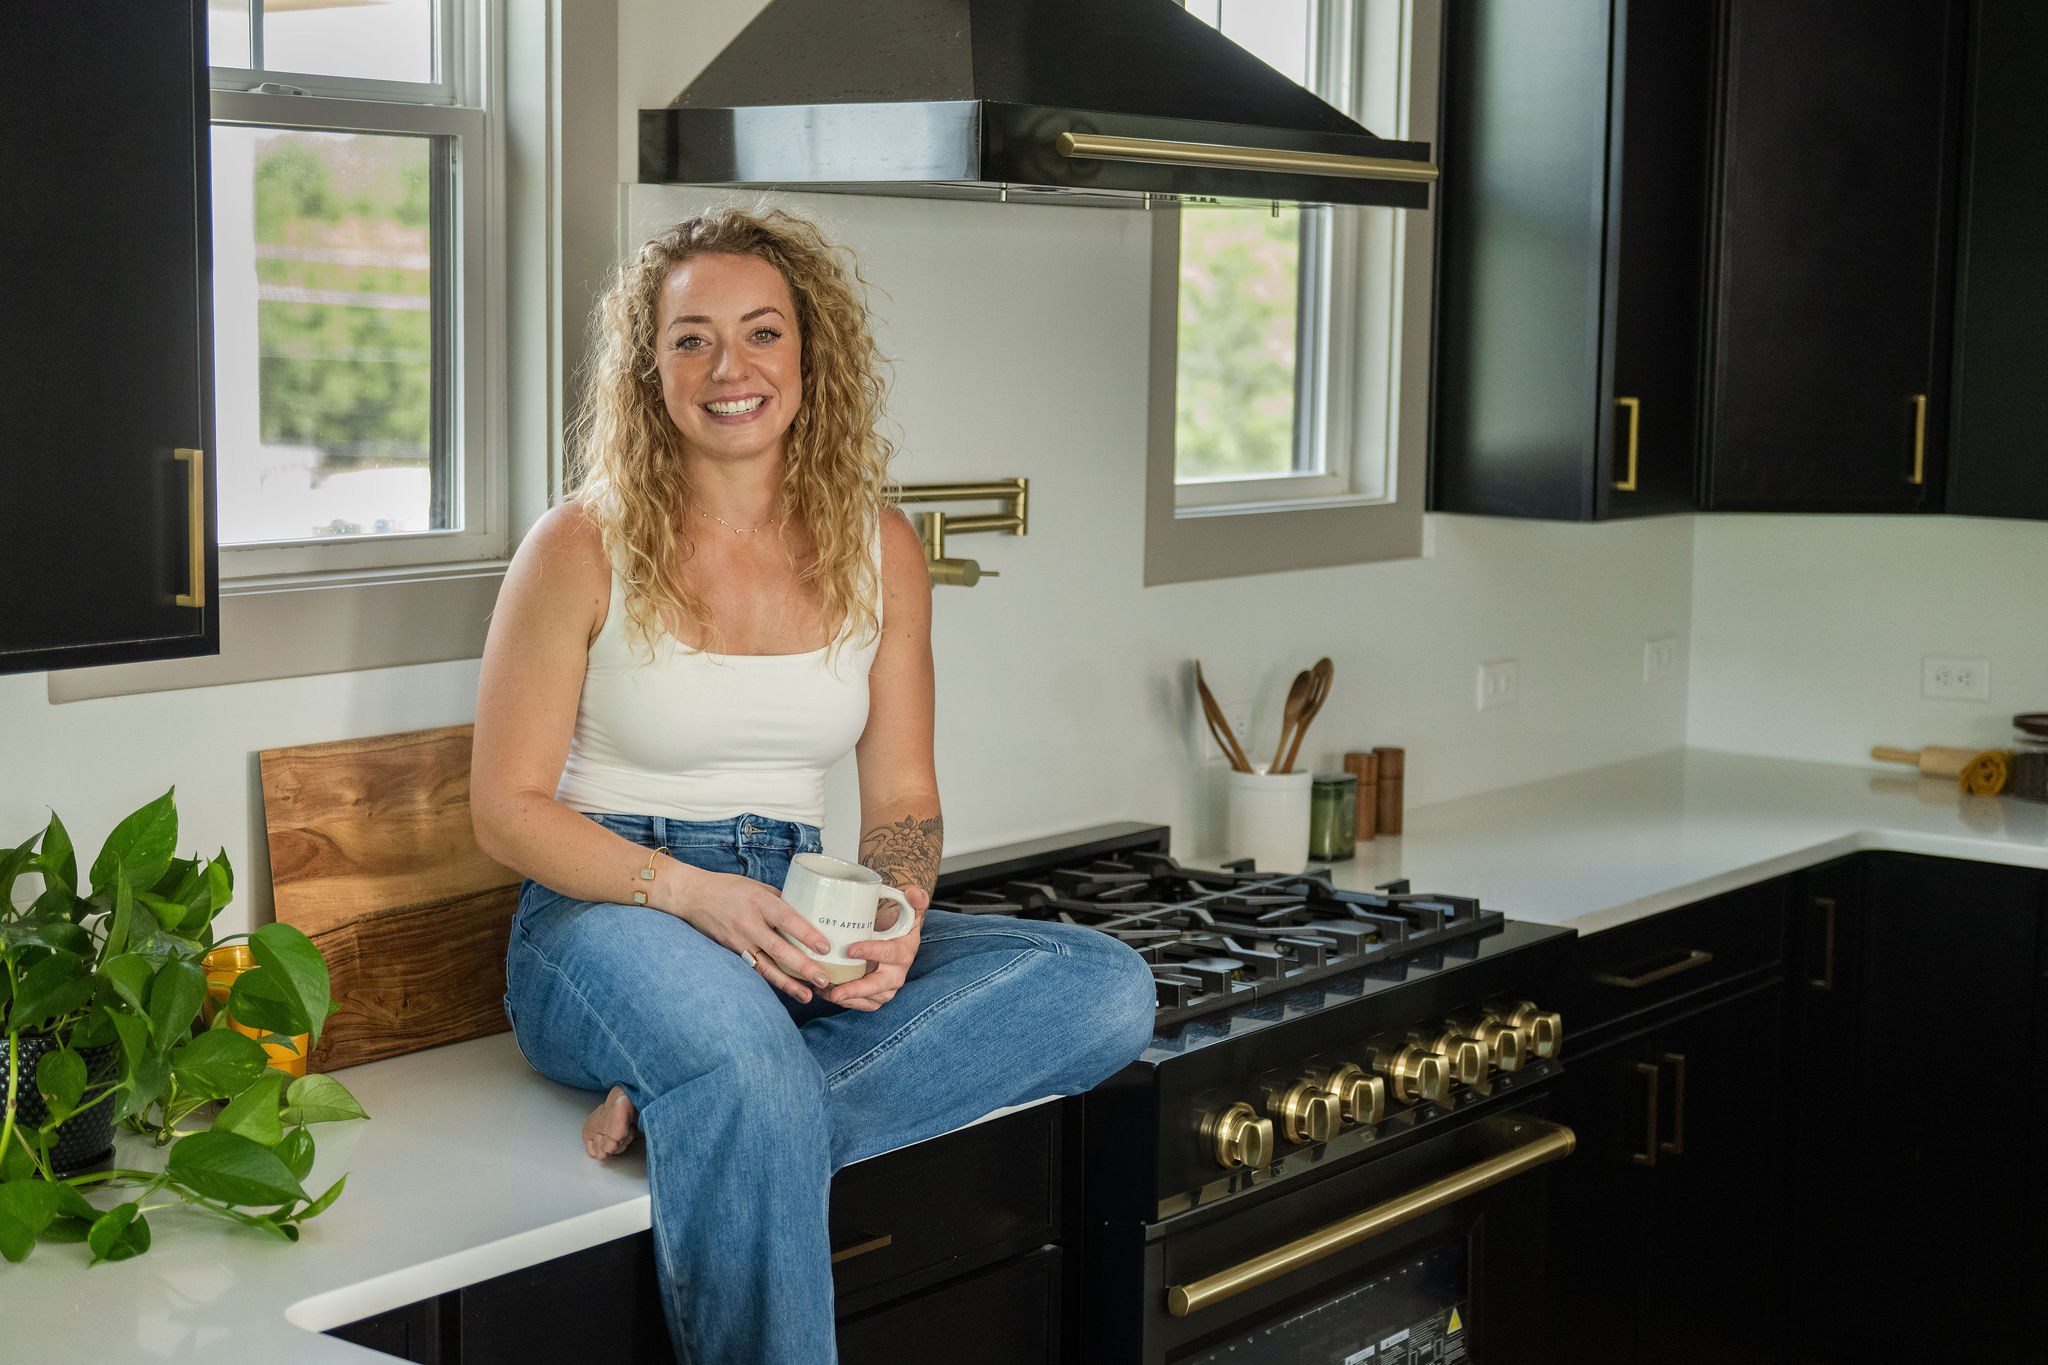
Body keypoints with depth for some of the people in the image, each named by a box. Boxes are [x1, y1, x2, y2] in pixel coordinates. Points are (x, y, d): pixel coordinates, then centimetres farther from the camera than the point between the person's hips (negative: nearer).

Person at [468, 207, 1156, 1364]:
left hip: (796, 930, 5)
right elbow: (509, 806, -3)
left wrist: (895, 917, -13)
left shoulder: (879, 549, 8)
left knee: (1107, 987, -21)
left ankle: (688, 1113, -27)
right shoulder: (582, 549, -3)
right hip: (608, 920, -5)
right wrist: (689, 891, -19)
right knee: (747, 1065, -41)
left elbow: (903, 798, 11)